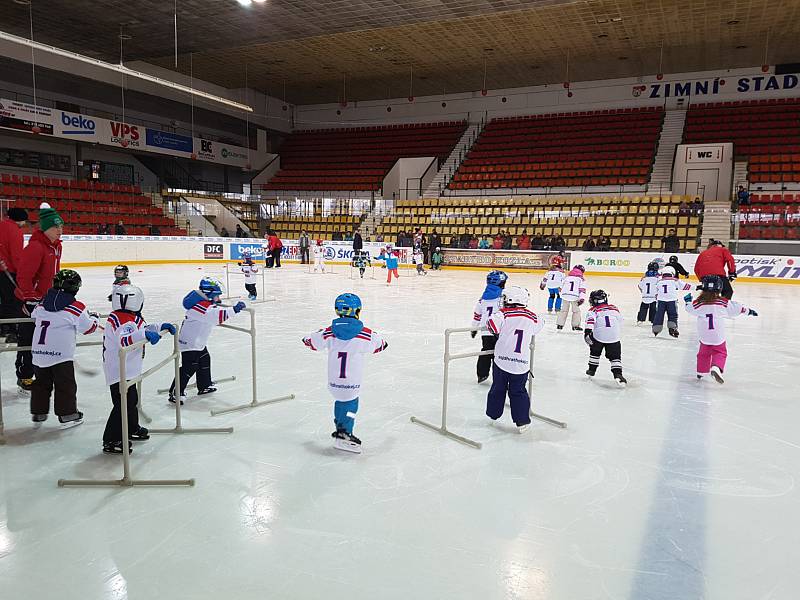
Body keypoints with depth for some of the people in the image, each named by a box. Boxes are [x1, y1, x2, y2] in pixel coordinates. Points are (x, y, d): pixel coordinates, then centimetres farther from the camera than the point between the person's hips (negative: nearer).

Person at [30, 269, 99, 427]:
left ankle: (38, 414, 27)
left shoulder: (43, 303, 7)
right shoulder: (77, 307, -10)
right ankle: (68, 414, 12)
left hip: (38, 352, 6)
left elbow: (34, 315, 25)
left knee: (41, 383, 19)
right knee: (65, 384, 6)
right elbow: (88, 328, -2)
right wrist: (93, 317, 18)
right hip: (61, 353, -6)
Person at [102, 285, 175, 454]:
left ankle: (132, 430, 41)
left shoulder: (130, 318, 9)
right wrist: (145, 334, -46)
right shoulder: (124, 320, -21)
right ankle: (111, 441, -1)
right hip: (119, 372, -11)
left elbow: (143, 330, 25)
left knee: (132, 400, 23)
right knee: (122, 404, -8)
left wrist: (160, 326, 17)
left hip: (128, 370, 11)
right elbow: (123, 341, -38)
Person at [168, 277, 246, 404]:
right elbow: (218, 316, -38)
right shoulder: (202, 306, -26)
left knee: (205, 360, 19)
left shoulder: (204, 302, 6)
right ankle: (175, 393, -1)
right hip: (189, 343, -11)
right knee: (189, 367, -9)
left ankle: (204, 386, 34)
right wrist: (234, 309, -40)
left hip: (198, 342, 11)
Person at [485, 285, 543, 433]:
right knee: (518, 392, 14)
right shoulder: (532, 317, 1)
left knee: (498, 388, 17)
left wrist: (496, 332, -1)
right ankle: (522, 421, 11)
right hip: (522, 364, 2)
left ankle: (493, 413, 32)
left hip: (501, 361, -2)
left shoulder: (504, 314, -11)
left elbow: (492, 324, -23)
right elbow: (540, 326, 19)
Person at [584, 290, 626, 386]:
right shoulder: (615, 309, 19)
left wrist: (587, 332, -21)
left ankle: (592, 370, 32)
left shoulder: (593, 310, 7)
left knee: (594, 353, 23)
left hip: (598, 336, -1)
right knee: (615, 357, 6)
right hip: (614, 337, 1)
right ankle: (618, 374, -11)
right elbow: (620, 323, 26)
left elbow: (590, 321, -12)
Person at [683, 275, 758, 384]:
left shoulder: (699, 303, -7)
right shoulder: (723, 303, -8)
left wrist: (688, 301, 27)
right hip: (718, 336, -2)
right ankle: (716, 367, -15)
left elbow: (690, 309, 8)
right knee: (720, 352, 11)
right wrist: (748, 311, 17)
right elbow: (736, 308, 1)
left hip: (704, 336, 2)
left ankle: (701, 372, 31)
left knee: (703, 353, 20)